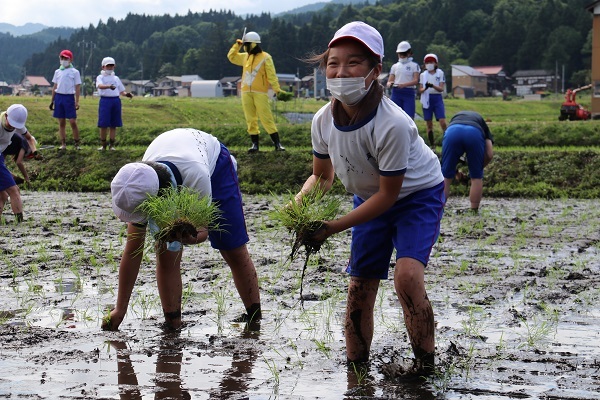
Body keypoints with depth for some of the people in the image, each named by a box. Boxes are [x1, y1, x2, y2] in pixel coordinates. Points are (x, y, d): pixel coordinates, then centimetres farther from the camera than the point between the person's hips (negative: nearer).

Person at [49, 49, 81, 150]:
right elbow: (54, 87, 16)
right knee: (61, 122, 6)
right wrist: (52, 101, 12)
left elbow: (77, 88, -1)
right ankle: (63, 144, 11)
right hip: (58, 97, 4)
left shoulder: (74, 72, 2)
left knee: (73, 122, -7)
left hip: (69, 97, -4)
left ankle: (77, 143, 1)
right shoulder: (58, 72, 13)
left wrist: (77, 102, -8)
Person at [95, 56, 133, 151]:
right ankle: (103, 145, 4)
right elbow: (100, 86, -18)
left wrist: (126, 94, -2)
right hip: (105, 100, -4)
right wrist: (109, 86, -38)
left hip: (116, 100, 4)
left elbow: (121, 91, 20)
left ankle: (112, 145, 10)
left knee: (113, 125, 5)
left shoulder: (116, 78, 18)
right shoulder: (100, 77, 4)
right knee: (103, 125, -5)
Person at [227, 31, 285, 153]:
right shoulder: (245, 57, 14)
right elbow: (231, 57, 28)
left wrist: (277, 90, -16)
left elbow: (272, 75, -9)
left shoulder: (265, 58, -5)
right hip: (246, 92, 6)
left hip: (260, 93, -6)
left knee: (266, 118, -10)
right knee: (251, 120, 6)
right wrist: (237, 46, 16)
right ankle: (255, 144, 11)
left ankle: (277, 143, -8)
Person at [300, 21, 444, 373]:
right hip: (370, 199, 6)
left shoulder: (393, 125, -35)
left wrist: (332, 227, -25)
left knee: (407, 276, -27)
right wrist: (300, 203, -18)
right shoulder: (324, 120, -16)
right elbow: (323, 176, 3)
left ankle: (426, 362, -8)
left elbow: (387, 195, -25)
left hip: (418, 196, -6)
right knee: (359, 288, 5)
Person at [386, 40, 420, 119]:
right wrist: (389, 84, -15)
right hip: (396, 92, 3)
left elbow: (416, 81, -7)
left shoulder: (414, 65, 5)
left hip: (409, 93, -3)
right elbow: (390, 80, 11)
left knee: (409, 118, -10)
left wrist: (404, 84, -23)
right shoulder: (395, 66, 14)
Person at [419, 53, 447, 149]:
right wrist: (425, 88, -16)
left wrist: (432, 86, -22)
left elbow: (441, 89, -4)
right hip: (427, 99, 2)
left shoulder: (440, 73, 3)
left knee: (442, 122, -13)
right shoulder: (423, 75, 9)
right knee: (429, 124, 3)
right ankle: (432, 144, 10)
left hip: (437, 98, -2)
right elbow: (420, 90, 6)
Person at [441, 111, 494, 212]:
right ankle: (474, 212, 22)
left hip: (452, 132, 1)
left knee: (445, 177, 13)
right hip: (475, 133, 0)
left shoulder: (455, 117, 44)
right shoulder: (481, 121, 40)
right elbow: (489, 154, 24)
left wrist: (455, 170, 49)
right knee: (476, 177, 18)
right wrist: (479, 168, 39)